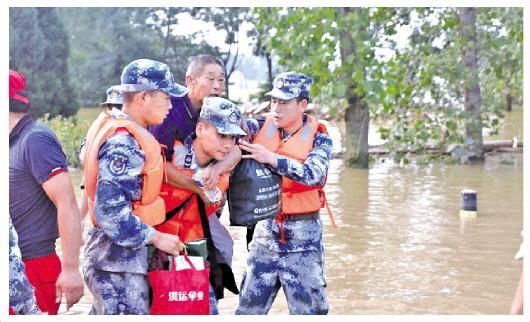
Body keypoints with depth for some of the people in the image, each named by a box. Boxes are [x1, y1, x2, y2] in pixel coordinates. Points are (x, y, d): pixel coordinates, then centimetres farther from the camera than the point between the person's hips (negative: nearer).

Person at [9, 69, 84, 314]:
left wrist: (70, 269, -22)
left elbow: (67, 204, -21)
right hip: (16, 265, 8)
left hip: (34, 267, -8)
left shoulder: (35, 140, -15)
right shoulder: (15, 142, 12)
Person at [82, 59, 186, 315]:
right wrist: (157, 238, -17)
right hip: (119, 263, -10)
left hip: (116, 256, 10)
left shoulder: (117, 128, 10)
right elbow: (110, 211, -25)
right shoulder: (124, 143, -20)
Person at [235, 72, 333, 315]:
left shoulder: (318, 138, -5)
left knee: (308, 308, 2)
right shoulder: (261, 129, 3)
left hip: (302, 235, -3)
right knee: (249, 307, 11)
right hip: (265, 230, 3)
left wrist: (270, 157, -24)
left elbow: (313, 174, -21)